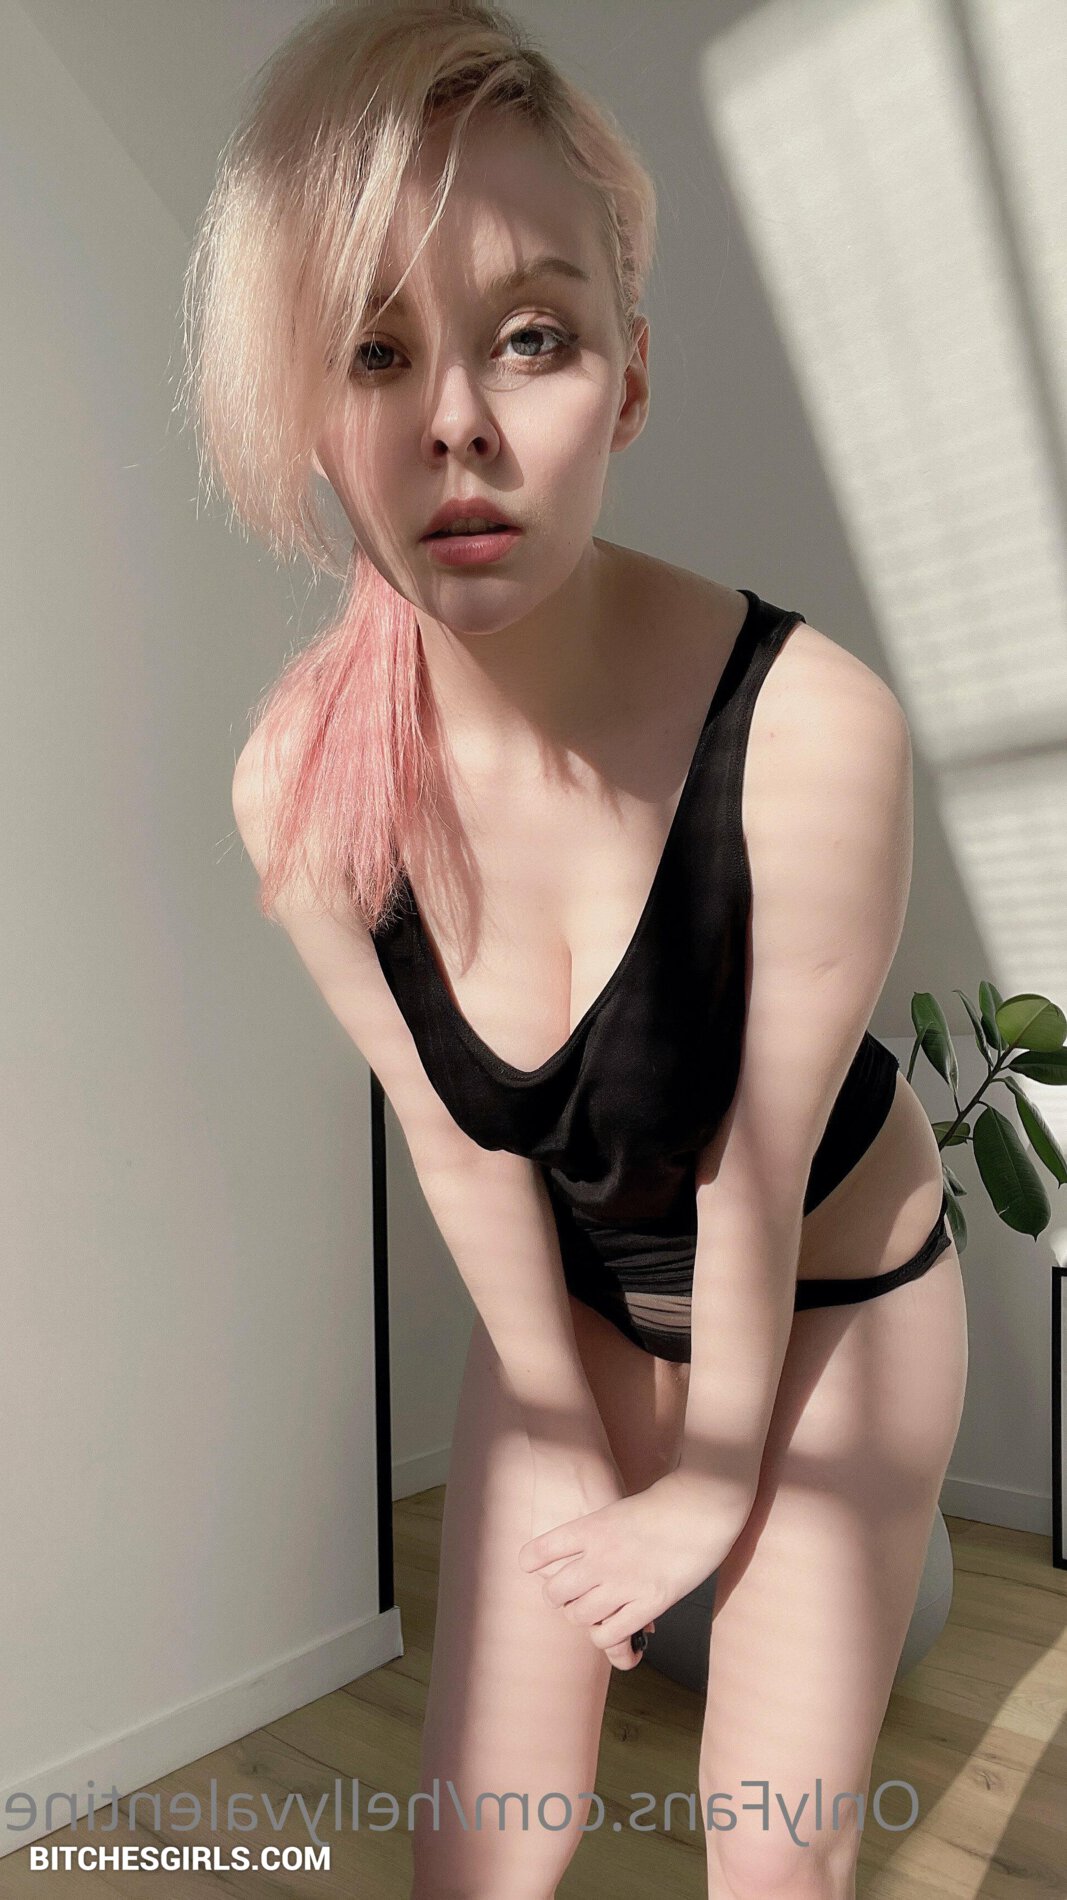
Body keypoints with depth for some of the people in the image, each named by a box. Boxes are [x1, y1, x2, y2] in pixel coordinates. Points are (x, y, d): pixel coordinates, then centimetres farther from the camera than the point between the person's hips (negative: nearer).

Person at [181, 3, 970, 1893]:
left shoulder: (812, 730, -34)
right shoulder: (300, 790, -22)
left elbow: (757, 1184, -22)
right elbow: (456, 1142, -11)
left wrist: (717, 1482, -6)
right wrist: (574, 1448, 1)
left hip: (835, 1287, -2)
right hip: (571, 1294, 3)